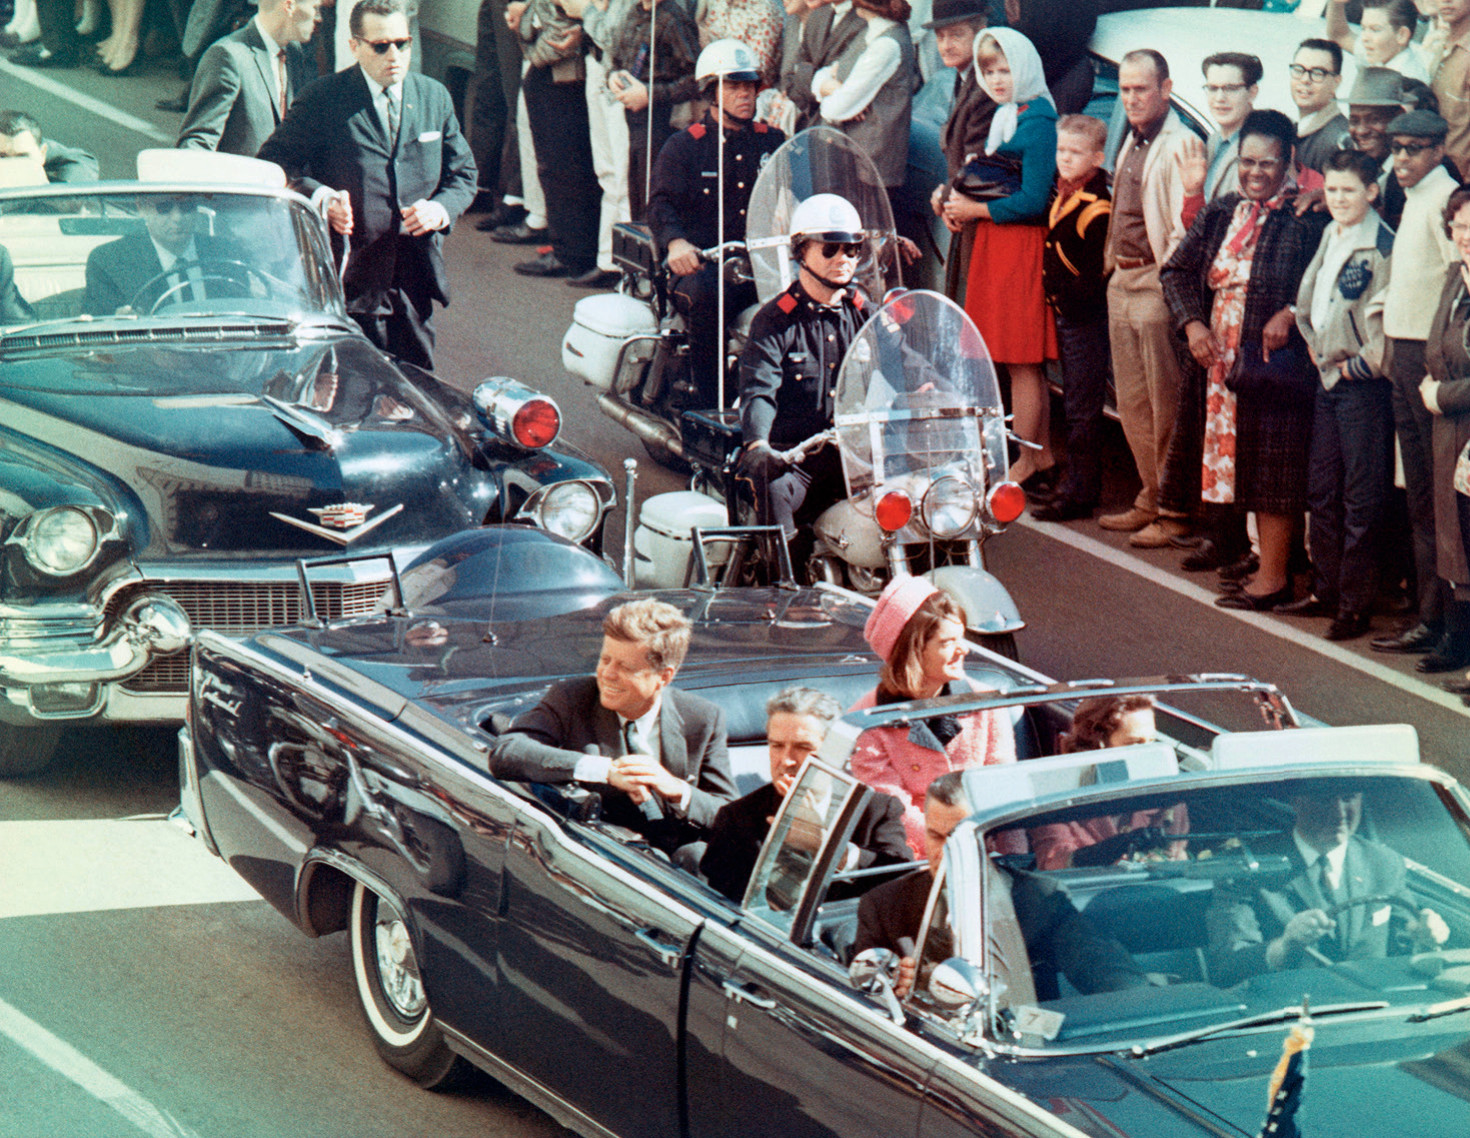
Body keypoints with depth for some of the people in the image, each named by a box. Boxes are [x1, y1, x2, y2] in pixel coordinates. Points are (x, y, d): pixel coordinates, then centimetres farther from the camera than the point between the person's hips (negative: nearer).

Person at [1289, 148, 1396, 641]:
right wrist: (1315, 347, 13)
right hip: (1329, 378, 8)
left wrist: (1356, 365, -11)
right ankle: (1326, 591, 23)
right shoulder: (1330, 235, 11)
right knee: (1322, 491, 13)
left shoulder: (1382, 247, -15)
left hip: (1363, 383, -8)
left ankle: (1355, 606, 3)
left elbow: (1385, 322, -17)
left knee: (1361, 498, -2)